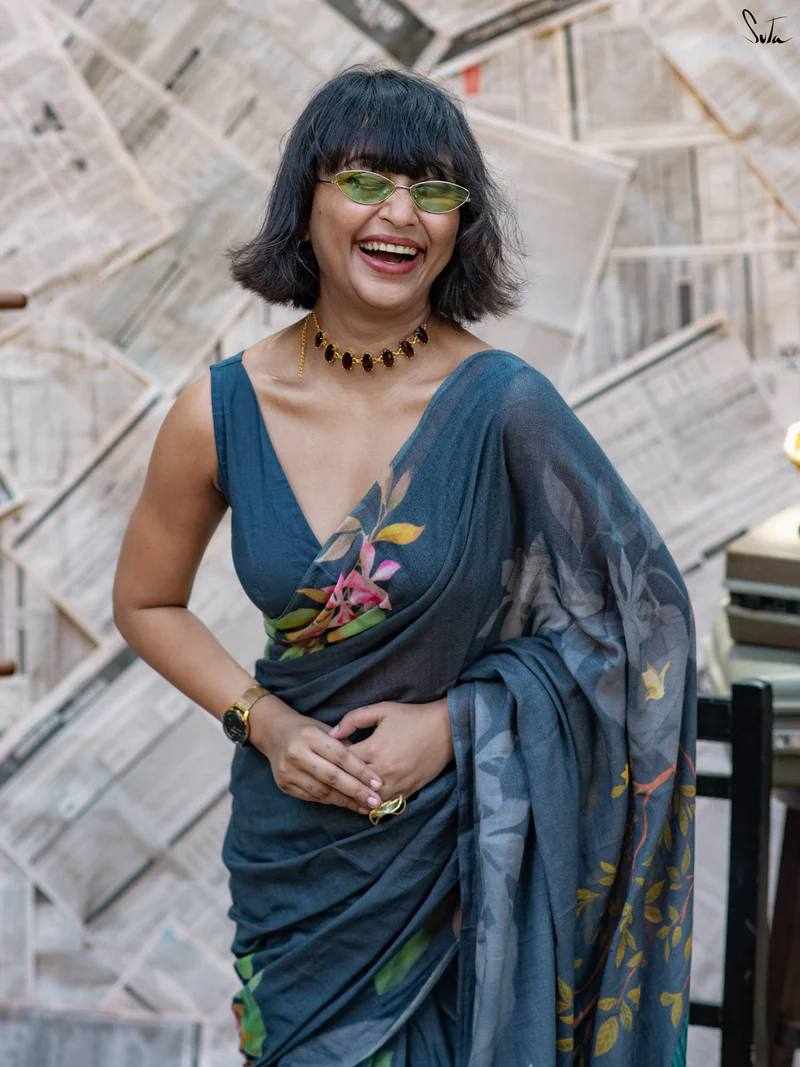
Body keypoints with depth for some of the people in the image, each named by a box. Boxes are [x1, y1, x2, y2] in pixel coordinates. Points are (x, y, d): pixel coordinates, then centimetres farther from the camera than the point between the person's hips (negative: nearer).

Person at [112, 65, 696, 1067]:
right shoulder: (222, 411, -9)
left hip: (467, 842, -2)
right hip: (294, 835, 2)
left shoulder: (504, 403, -17)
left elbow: (636, 610, -8)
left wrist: (457, 719, -15)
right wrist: (262, 720, -9)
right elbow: (146, 603, 5)